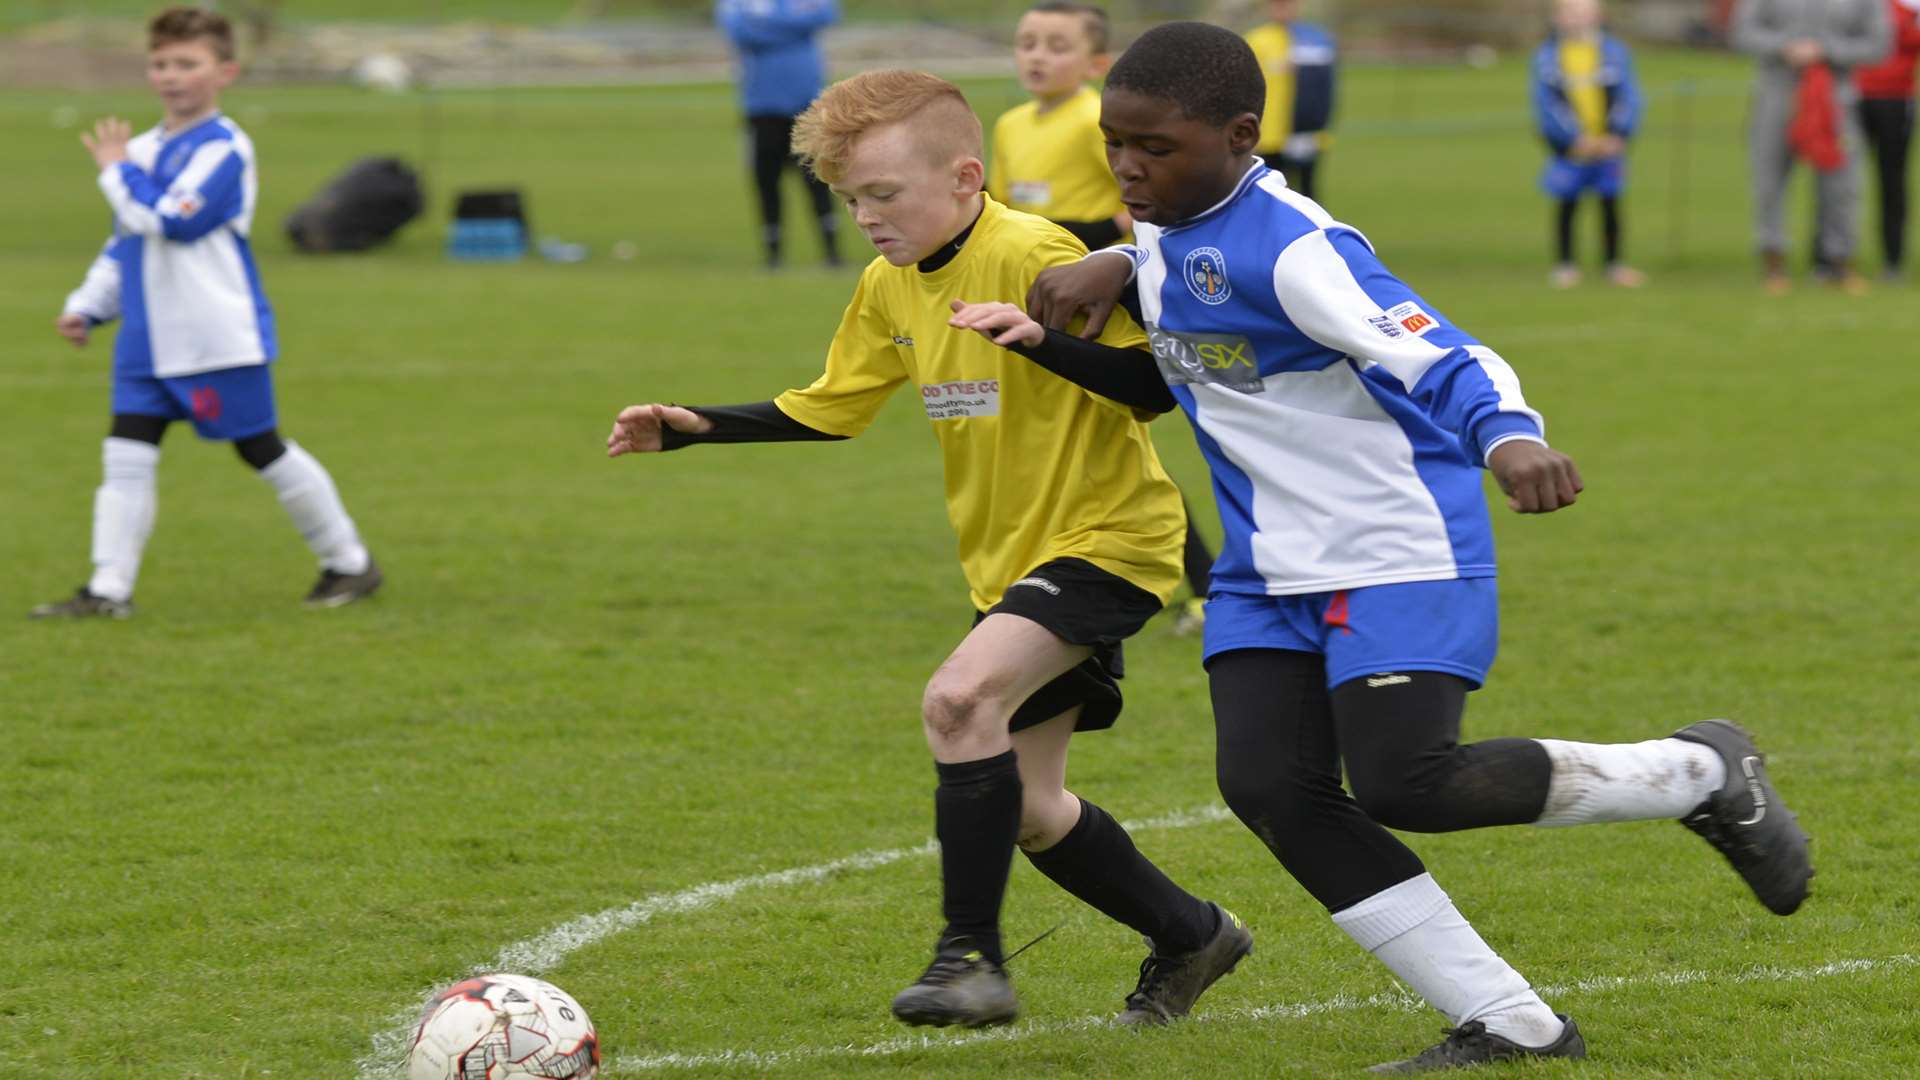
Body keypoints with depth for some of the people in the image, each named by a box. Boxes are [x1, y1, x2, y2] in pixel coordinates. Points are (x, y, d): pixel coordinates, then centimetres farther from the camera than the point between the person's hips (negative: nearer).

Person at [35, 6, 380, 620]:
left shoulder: (223, 149, -13)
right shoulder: (143, 149, 13)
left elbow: (171, 222, -25)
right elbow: (123, 244, 23)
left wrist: (118, 171, -14)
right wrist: (87, 307, 13)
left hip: (220, 338, -7)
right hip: (147, 340, 7)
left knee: (263, 451, 3)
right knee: (125, 457, -3)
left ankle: (349, 564, 18)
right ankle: (108, 589, -4)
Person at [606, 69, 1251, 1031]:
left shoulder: (1033, 255, -19)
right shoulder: (891, 287, 5)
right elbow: (828, 410, 16)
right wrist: (693, 429, 6)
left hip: (1107, 537, -9)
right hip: (1011, 561, 9)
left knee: (959, 698, -29)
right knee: (1024, 807, 11)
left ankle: (971, 954, -22)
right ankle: (1189, 936, 32)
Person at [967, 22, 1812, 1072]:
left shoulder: (1288, 248, -22)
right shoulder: (1166, 237, 7)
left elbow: (1438, 355, -33)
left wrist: (1508, 436, -53)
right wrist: (1048, 342, 10)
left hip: (1399, 553, -9)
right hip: (1269, 573, 9)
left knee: (1403, 784, -19)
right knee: (1268, 786, -9)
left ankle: (1701, 773, 6)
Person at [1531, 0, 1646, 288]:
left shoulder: (1614, 51, 0)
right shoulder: (1547, 56, -2)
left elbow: (1629, 97, -2)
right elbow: (1547, 103, -8)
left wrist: (1616, 135, -14)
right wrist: (1576, 139, -17)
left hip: (1609, 143, 1)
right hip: (1568, 147, -1)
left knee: (1611, 204, 5)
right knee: (1566, 205, 4)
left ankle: (1614, 264, 14)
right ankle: (1565, 265, 14)